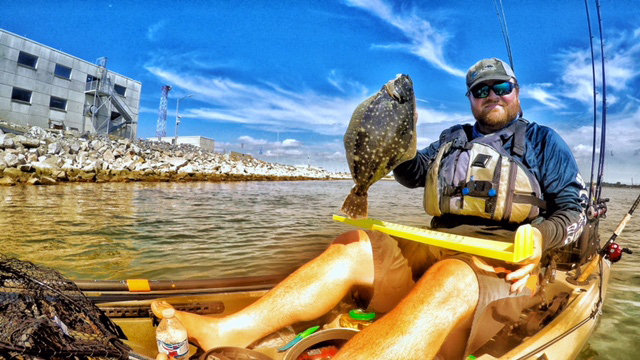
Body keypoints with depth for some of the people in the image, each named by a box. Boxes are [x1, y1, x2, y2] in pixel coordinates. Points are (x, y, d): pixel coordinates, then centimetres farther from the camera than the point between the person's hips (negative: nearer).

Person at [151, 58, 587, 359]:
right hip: (437, 248, 5)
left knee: (446, 281, -40)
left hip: (503, 264, -4)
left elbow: (574, 210, 7)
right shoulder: (453, 138, 23)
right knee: (351, 247, -17)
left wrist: (539, 239, -15)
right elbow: (411, 174, 20)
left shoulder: (543, 140, 12)